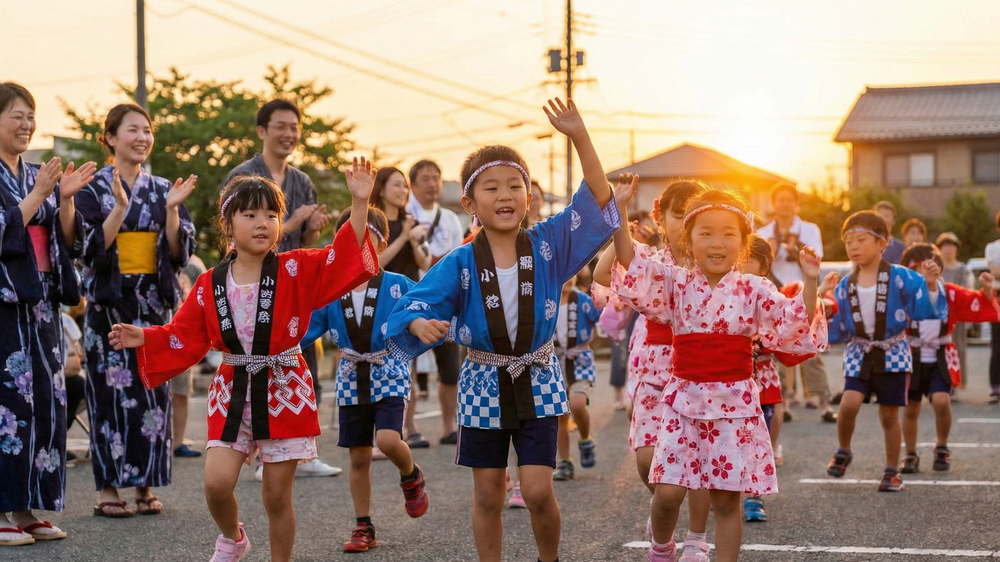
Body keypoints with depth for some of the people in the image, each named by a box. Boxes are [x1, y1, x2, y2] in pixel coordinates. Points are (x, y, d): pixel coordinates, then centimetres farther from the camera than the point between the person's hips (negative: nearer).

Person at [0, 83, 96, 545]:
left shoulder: (38, 176, 15)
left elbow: (67, 240, 11)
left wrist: (65, 198, -4)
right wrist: (38, 194, -15)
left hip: (39, 301, 7)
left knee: (44, 401, 5)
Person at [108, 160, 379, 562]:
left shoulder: (297, 271, -6)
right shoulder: (210, 284, 0)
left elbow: (345, 260, -18)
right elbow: (185, 337, 7)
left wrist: (359, 203, -28)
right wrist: (144, 339, -7)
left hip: (284, 393, -2)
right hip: (232, 393, 2)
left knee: (277, 495, 4)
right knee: (216, 483, -9)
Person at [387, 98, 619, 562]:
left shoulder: (548, 245, -7)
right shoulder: (461, 263, -10)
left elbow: (597, 201, -13)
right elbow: (415, 305, -14)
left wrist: (579, 137, -22)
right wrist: (422, 324, -38)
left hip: (538, 383, 0)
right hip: (484, 385, 0)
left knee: (538, 490, -7)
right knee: (488, 496, 8)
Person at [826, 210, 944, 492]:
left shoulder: (900, 278, -11)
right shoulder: (845, 287, 1)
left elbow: (928, 310, -14)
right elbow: (839, 330, 8)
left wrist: (931, 281, -27)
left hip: (892, 354, -2)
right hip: (859, 354, 2)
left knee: (889, 415, 3)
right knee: (849, 403, -18)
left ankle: (892, 471, 18)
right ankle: (843, 452, 8)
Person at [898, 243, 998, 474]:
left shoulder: (950, 294, -7)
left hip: (940, 360, 1)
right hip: (912, 359, 0)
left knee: (941, 401, -18)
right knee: (910, 409, 7)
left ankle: (942, 449, 8)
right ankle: (910, 455, 28)